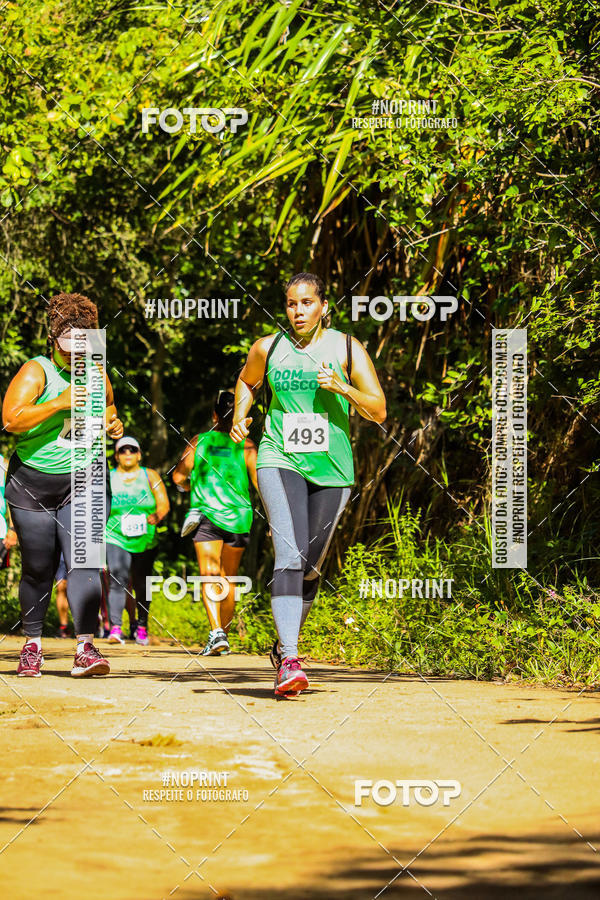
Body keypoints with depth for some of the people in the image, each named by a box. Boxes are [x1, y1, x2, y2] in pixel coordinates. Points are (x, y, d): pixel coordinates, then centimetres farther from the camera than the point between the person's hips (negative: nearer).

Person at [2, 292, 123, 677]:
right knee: (38, 569, 5)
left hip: (83, 483, 2)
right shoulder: (35, 372, -9)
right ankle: (33, 644, 24)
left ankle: (86, 647, -18)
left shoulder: (96, 375, 6)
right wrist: (60, 403, -27)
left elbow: (108, 407, 27)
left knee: (83, 561, -13)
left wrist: (113, 423, 4)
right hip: (33, 483, -2)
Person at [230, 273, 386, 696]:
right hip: (281, 462, -1)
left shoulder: (347, 348, 0)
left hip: (332, 469, 1)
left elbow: (378, 411, -2)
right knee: (289, 557, -20)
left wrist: (341, 388, -18)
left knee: (311, 566, 9)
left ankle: (283, 645, 33)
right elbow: (247, 381, 27)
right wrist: (240, 416, 9)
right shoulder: (268, 348, 4)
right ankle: (290, 661, -29)